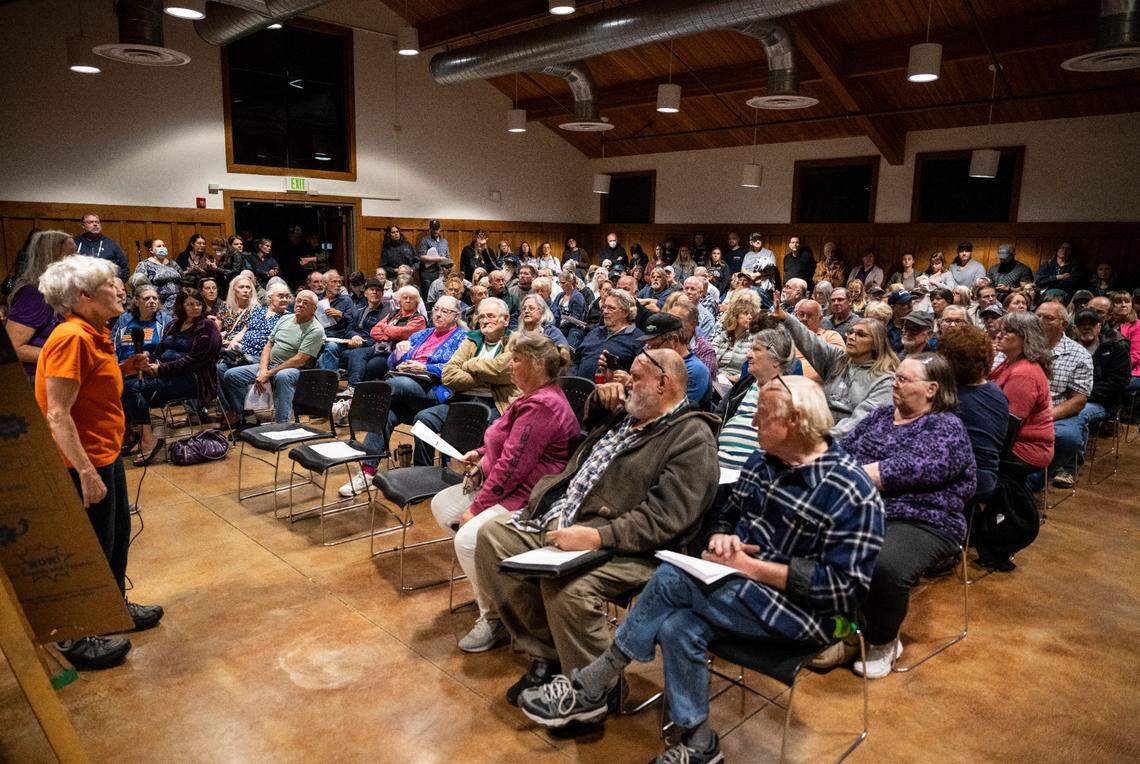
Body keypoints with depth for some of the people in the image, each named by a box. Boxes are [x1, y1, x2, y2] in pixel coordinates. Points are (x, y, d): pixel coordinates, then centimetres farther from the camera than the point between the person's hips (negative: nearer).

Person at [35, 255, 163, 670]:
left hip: (106, 453, 10)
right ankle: (76, 638, 23)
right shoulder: (71, 338, -22)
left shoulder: (93, 335, 8)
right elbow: (58, 414, -25)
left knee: (117, 536, 22)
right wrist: (87, 473, -27)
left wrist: (122, 370, 3)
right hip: (85, 462, -10)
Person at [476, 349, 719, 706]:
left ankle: (596, 692, -6)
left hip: (625, 548, -9)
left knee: (567, 586, -35)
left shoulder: (692, 437, -10)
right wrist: (600, 396, 19)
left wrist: (596, 536, -29)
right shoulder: (624, 414, 17)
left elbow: (665, 516, -21)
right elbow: (591, 420, 42)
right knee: (492, 536, -2)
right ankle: (547, 655, 3)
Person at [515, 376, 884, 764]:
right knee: (677, 628, -23)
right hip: (742, 585, 7)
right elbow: (726, 512, 19)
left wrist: (750, 566, -23)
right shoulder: (763, 460, 6)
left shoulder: (852, 493, -17)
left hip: (800, 608, -7)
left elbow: (846, 586, -21)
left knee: (672, 579, -25)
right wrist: (720, 538, -7)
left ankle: (592, 685, -11)